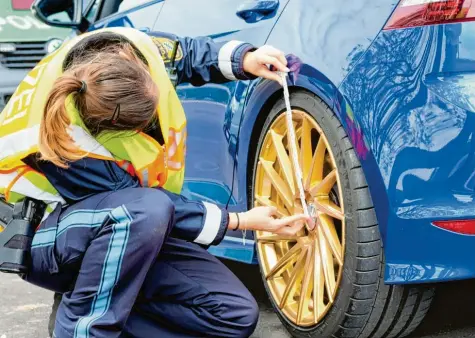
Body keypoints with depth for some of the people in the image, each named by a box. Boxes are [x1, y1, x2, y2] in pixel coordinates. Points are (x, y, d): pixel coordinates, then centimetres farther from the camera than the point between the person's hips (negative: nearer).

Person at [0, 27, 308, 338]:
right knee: (148, 209, -42)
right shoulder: (68, 143, -34)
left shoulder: (132, 48, -18)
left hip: (138, 232, 7)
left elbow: (187, 54, 4)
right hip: (50, 241, -6)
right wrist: (242, 221, -21)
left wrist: (245, 60, -14)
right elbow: (150, 204, -26)